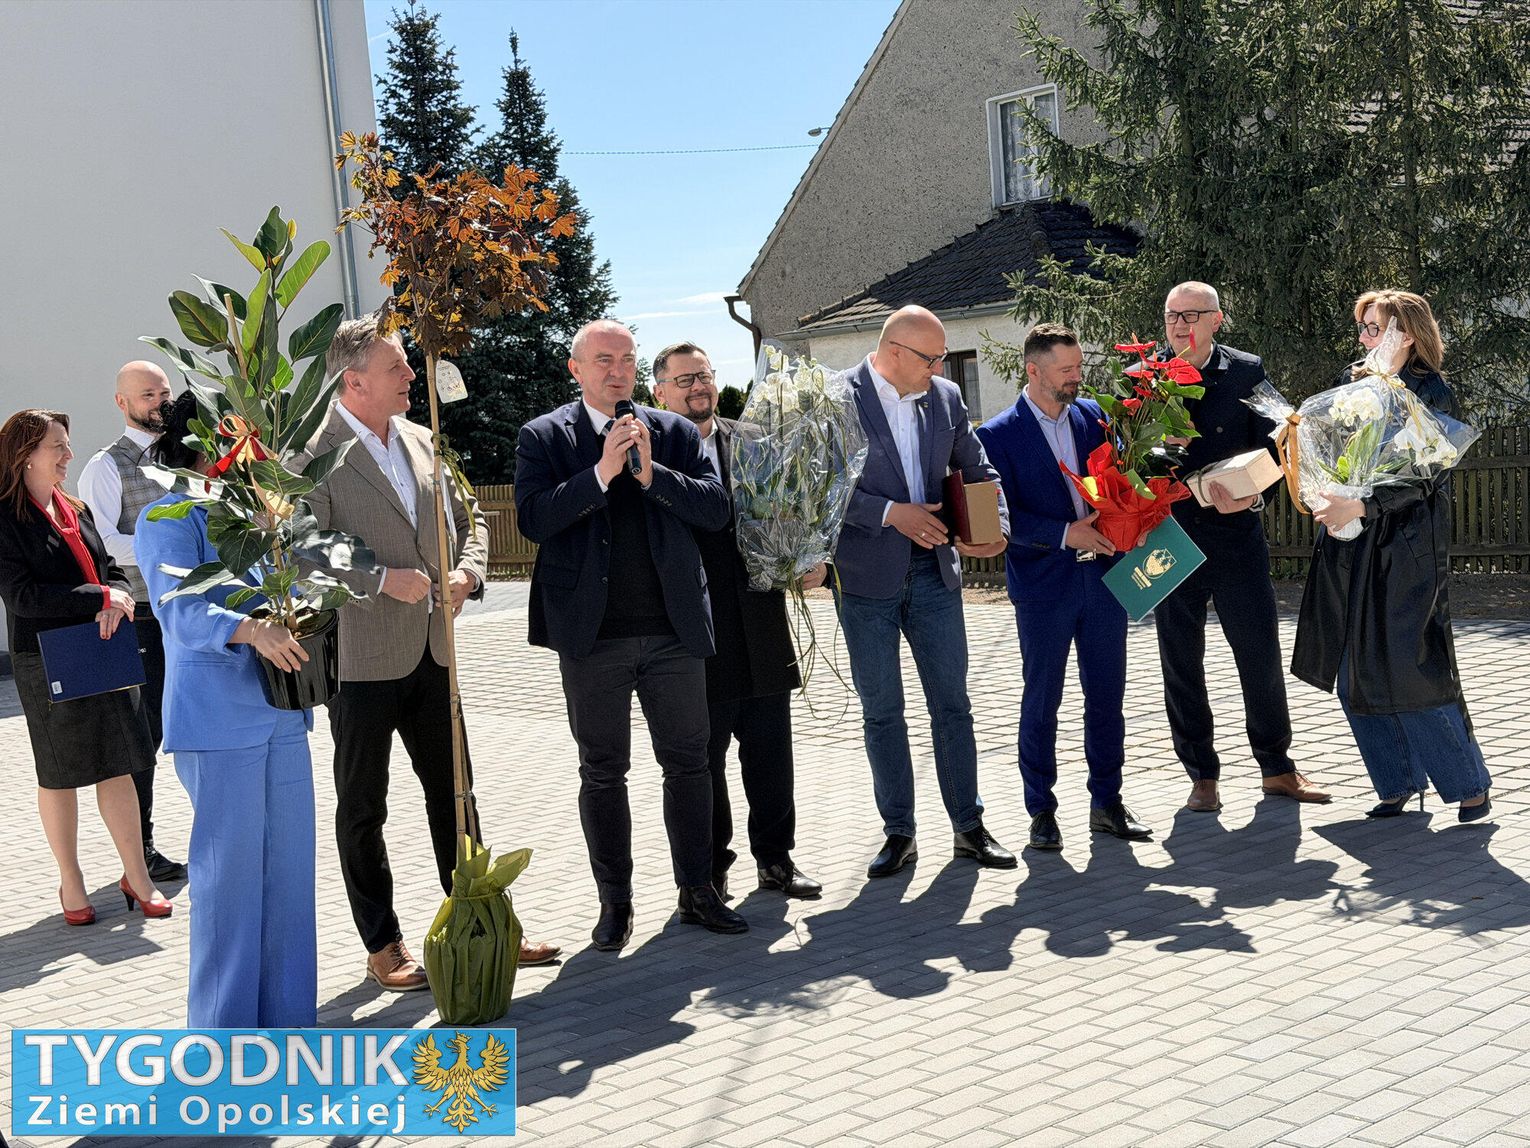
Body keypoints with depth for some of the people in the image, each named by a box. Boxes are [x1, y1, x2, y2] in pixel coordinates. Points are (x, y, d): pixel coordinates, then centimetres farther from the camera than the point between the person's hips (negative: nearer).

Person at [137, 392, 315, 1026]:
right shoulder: (168, 517, -6)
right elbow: (182, 612, -19)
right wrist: (252, 631, -36)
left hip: (281, 711, 7)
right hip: (218, 718, -7)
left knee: (289, 864, 9)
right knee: (230, 871, -2)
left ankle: (287, 1012, 21)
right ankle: (226, 1026, 11)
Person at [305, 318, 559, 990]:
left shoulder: (421, 441, 9)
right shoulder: (315, 456, -12)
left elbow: (467, 519, 16)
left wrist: (467, 571, -2)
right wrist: (382, 579, -22)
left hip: (429, 651, 6)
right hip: (360, 657, -6)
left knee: (454, 794, 13)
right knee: (363, 808, 8)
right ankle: (383, 947, 20)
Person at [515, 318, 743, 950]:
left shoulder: (675, 432, 9)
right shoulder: (543, 437, 2)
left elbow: (716, 508, -1)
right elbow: (533, 519, -12)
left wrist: (651, 473, -13)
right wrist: (601, 472, -19)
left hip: (674, 628, 2)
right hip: (593, 635, -2)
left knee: (688, 761, 8)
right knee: (603, 770, 7)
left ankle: (697, 891, 21)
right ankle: (614, 902, 19)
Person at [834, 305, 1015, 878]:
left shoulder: (946, 396, 6)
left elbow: (978, 471, 12)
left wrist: (995, 527, -6)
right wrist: (892, 513, -19)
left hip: (934, 573, 4)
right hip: (867, 579, -3)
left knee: (953, 704, 8)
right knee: (882, 712, 6)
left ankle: (969, 826, 19)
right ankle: (898, 833, 17)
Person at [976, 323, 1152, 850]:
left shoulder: (1091, 415, 7)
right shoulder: (998, 435, -7)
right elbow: (1001, 515, -12)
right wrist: (1065, 534, -20)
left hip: (1103, 577, 4)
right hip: (1043, 587, -4)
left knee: (1107, 698, 10)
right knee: (1040, 704, 5)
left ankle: (1107, 802, 23)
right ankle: (1041, 812, 17)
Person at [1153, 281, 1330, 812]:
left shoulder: (1247, 371, 1)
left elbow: (1269, 447, -2)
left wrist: (1250, 498, -19)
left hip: (1236, 534, -1)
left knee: (1260, 654, 4)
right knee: (1181, 663, 6)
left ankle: (1277, 768, 21)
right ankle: (1202, 775, 19)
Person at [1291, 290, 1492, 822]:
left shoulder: (1430, 393, -7)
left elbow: (1421, 478, -14)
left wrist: (1360, 507, -23)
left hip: (1406, 548, -6)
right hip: (1349, 550, 6)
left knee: (1410, 671, -6)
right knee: (1355, 676, 7)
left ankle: (1471, 783, 10)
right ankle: (1401, 782, 21)